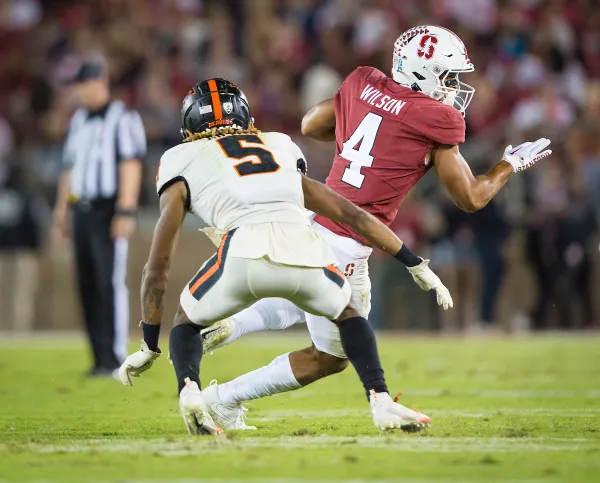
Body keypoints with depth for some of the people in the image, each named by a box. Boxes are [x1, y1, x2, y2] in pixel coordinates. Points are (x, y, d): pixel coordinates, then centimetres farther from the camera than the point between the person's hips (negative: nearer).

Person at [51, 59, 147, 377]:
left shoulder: (123, 119, -6)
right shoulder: (78, 121, 18)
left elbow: (131, 167, -12)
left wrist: (125, 213, -19)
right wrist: (61, 216, 18)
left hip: (109, 211, -7)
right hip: (82, 211, 7)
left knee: (110, 284, -10)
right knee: (87, 286, 6)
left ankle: (115, 360, -10)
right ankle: (100, 360, 10)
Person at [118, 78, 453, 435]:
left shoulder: (183, 164, 26)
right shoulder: (282, 152, 36)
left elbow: (157, 268, 25)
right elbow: (354, 216, 33)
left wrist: (150, 346, 33)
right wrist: (418, 266, 39)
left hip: (245, 250, -2)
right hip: (304, 249, 2)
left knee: (188, 321, 27)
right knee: (347, 312, 33)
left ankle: (189, 389, -2)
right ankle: (381, 402, 14)